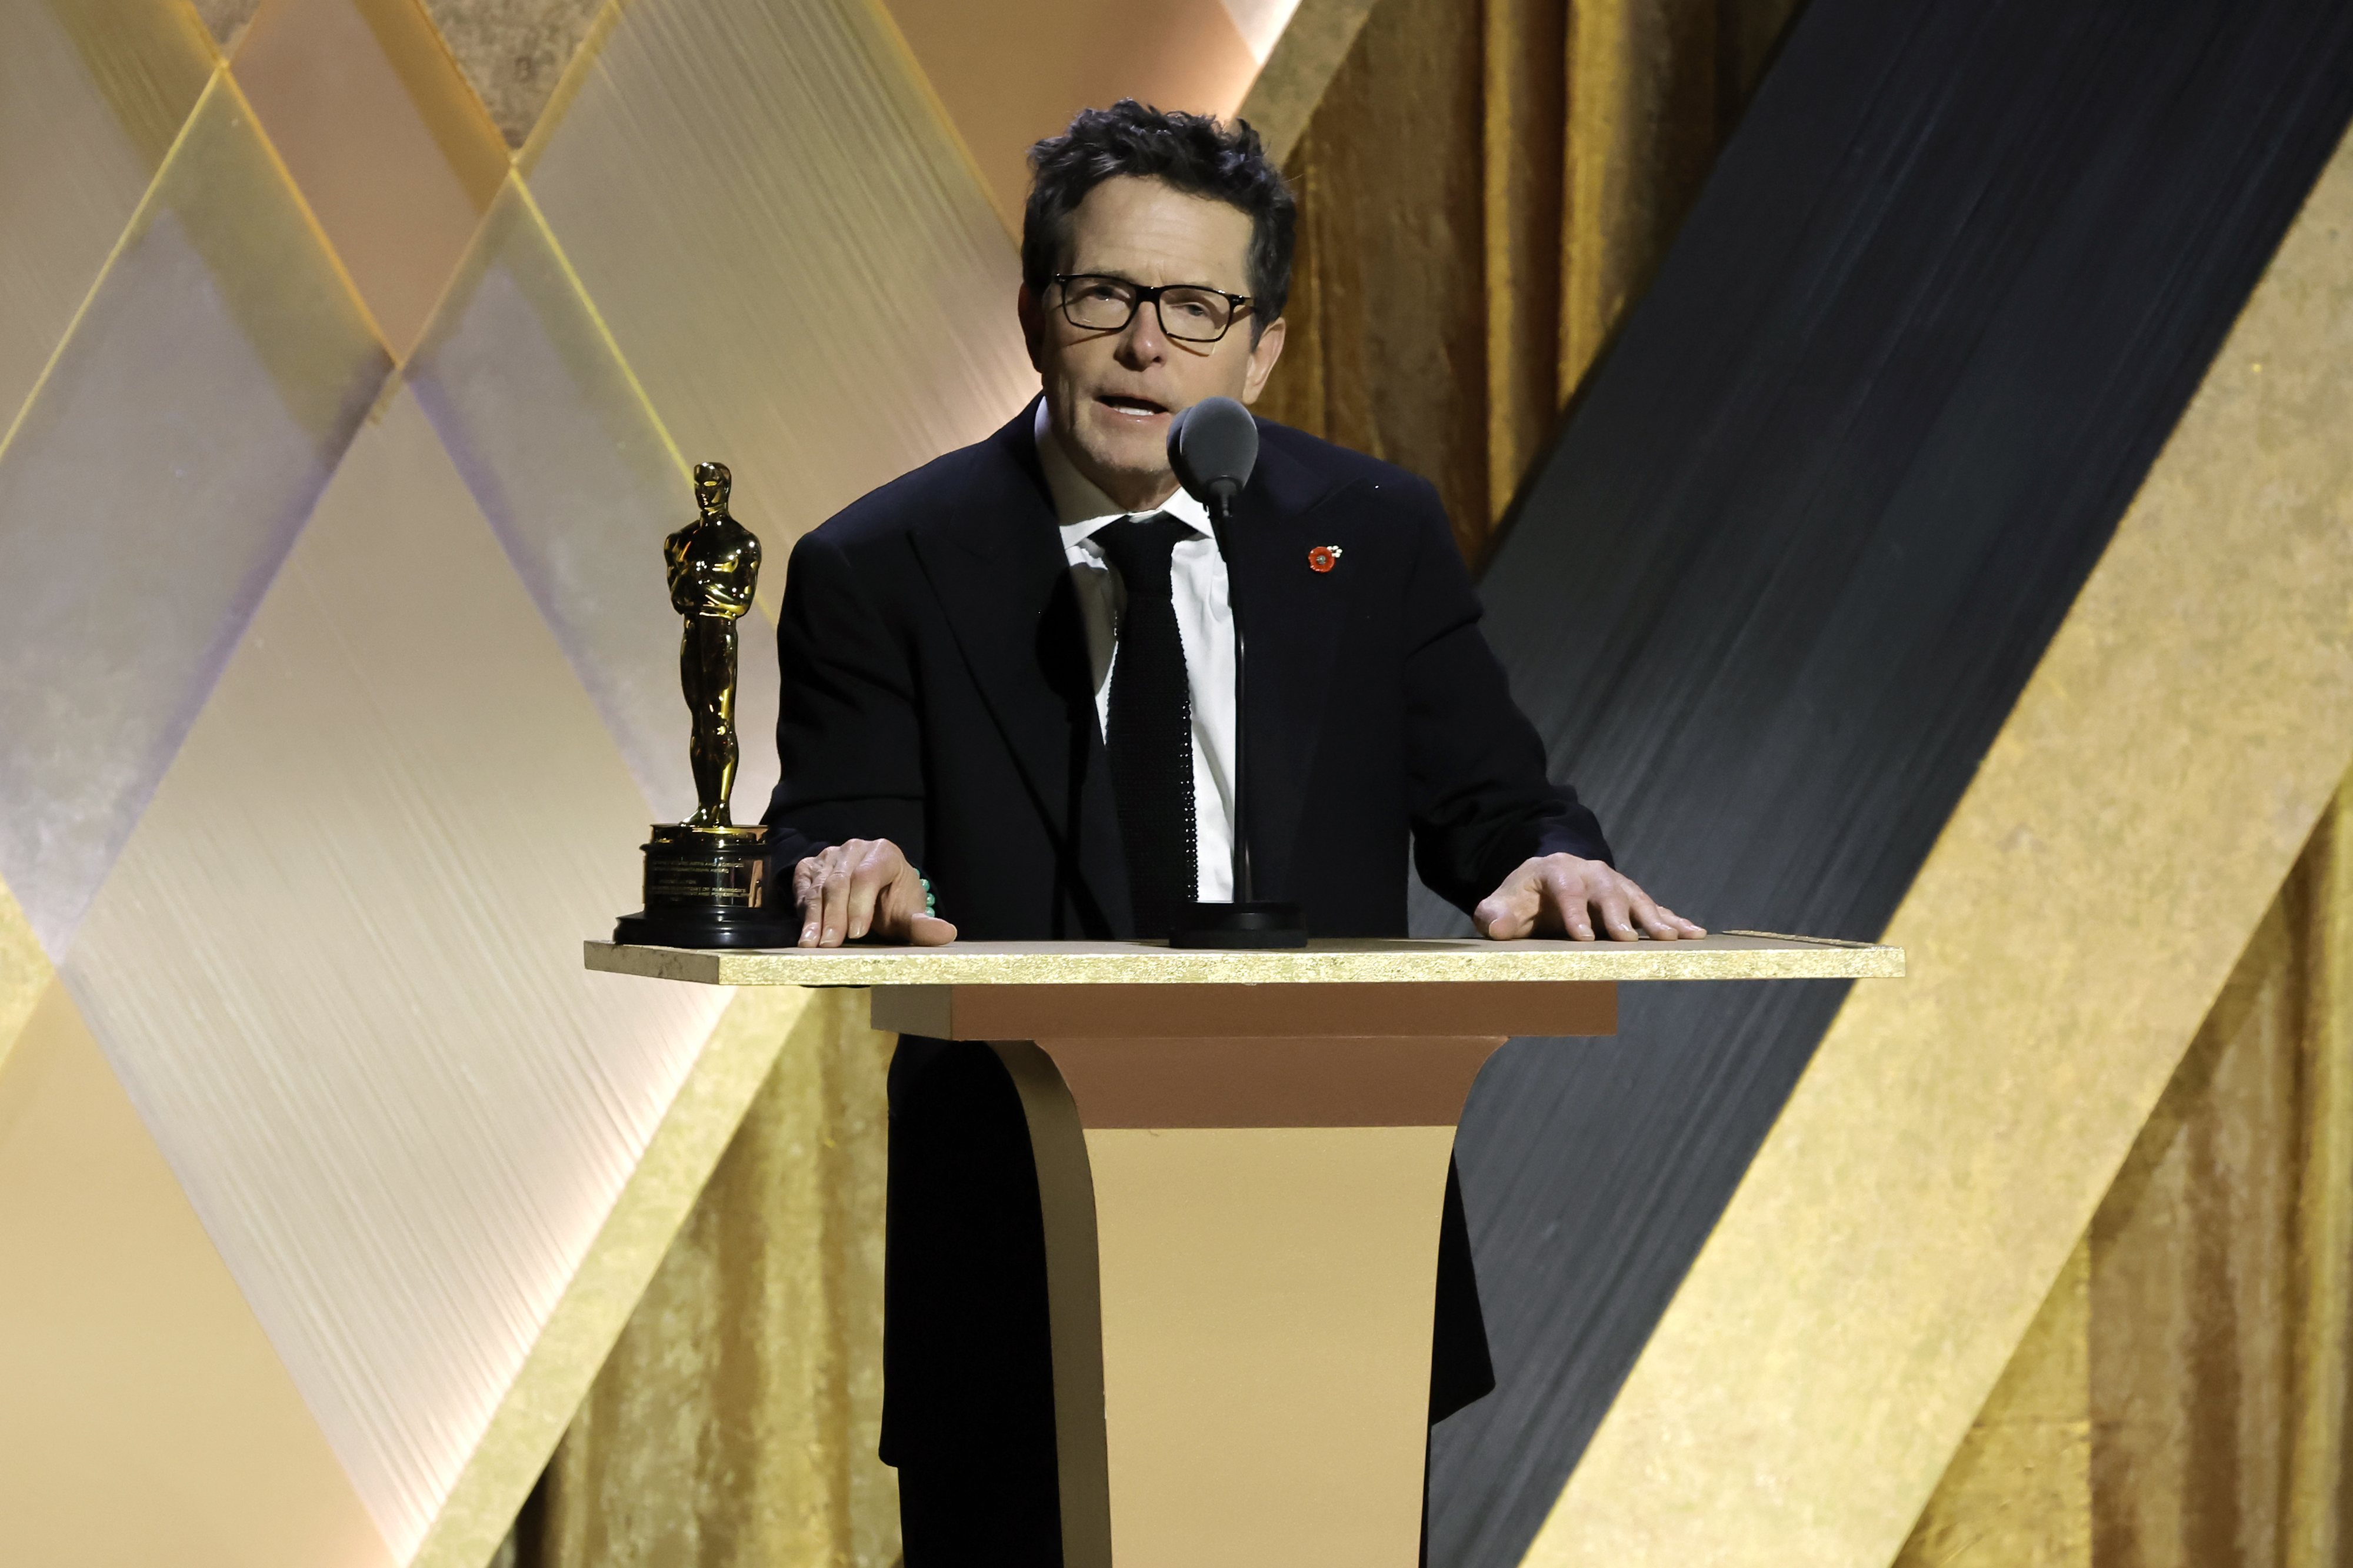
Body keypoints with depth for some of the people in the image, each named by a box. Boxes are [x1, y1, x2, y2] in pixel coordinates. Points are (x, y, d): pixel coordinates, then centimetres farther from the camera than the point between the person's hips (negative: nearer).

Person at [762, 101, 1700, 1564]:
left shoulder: (1379, 536, 6)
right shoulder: (881, 573, -1)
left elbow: (1487, 801, 6)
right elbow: (830, 853, -7)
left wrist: (1545, 861, -18)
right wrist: (852, 877, -32)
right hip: (1015, 1268, -2)